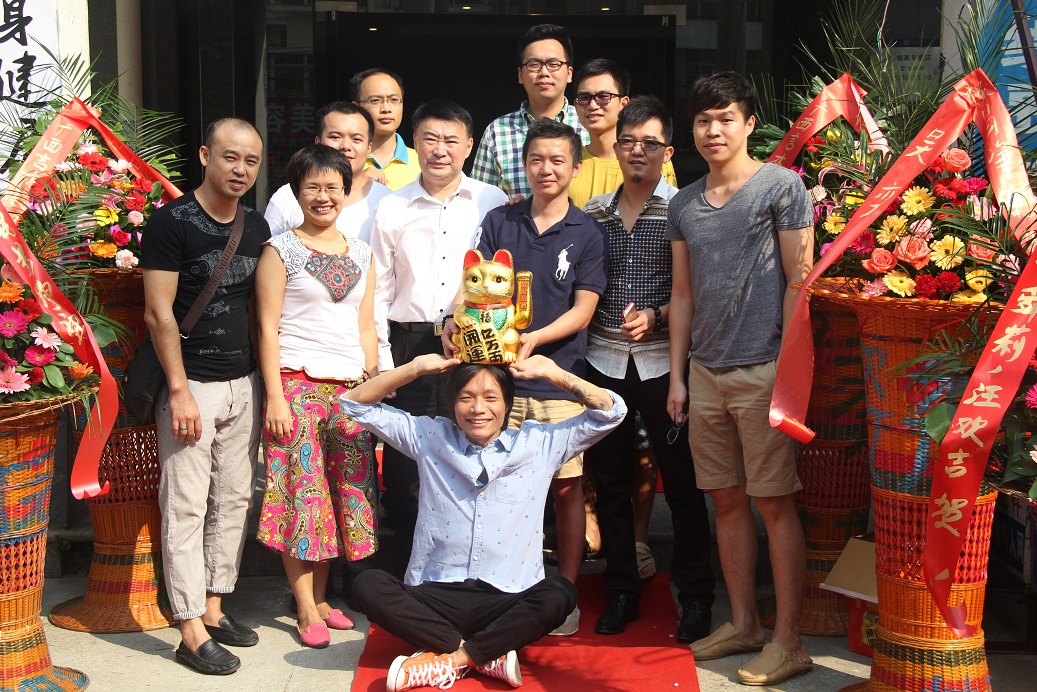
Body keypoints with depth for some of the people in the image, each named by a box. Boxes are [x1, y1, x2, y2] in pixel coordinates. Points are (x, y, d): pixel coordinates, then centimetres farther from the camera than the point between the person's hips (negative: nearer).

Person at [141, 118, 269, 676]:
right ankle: (193, 631, 3)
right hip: (192, 384, -7)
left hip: (244, 383, 7)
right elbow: (159, 313, -12)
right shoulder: (172, 222, -9)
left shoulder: (257, 227, 10)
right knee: (186, 508, -2)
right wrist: (179, 390, -15)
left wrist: (265, 382, 11)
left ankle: (214, 607, 24)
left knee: (234, 499, 12)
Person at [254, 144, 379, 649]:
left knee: (346, 492, 5)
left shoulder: (361, 253, 14)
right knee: (302, 491, -2)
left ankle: (321, 597, 18)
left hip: (351, 387, 5)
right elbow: (268, 328, -4)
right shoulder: (280, 251, 1)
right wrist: (275, 397, -11)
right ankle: (307, 611, 6)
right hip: (298, 383, -4)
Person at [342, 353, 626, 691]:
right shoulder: (431, 438, 7)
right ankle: (488, 655, -21)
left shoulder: (539, 443, 6)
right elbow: (356, 404, 8)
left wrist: (553, 372, -6)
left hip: (508, 603, -1)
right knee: (368, 585, -25)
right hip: (435, 597, 1)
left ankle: (449, 659, -21)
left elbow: (610, 411, 5)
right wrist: (416, 367, -4)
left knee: (560, 594, -31)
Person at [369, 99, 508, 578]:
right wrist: (384, 363, 3)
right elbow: (379, 292, 9)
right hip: (410, 348, 1)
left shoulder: (494, 204, 6)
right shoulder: (392, 209, 8)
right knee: (405, 472, 1)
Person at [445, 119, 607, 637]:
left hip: (560, 380, -1)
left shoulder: (587, 234, 3)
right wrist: (458, 319, -17)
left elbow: (583, 309, -2)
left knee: (567, 487, 3)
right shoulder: (499, 222, 10)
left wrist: (535, 338, -18)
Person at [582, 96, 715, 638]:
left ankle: (695, 596, 16)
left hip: (662, 364, -3)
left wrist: (656, 316, -18)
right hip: (604, 363, 4)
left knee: (682, 483, 3)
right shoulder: (594, 212, 10)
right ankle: (621, 590, 24)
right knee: (610, 481, 10)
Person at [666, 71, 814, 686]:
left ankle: (788, 641, 6)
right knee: (728, 501, 10)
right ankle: (743, 624, 22)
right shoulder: (684, 203, 14)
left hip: (763, 369, -5)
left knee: (775, 503, -2)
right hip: (706, 373, 6)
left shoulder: (782, 186, -2)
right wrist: (677, 376, 12)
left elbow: (797, 282, -5)